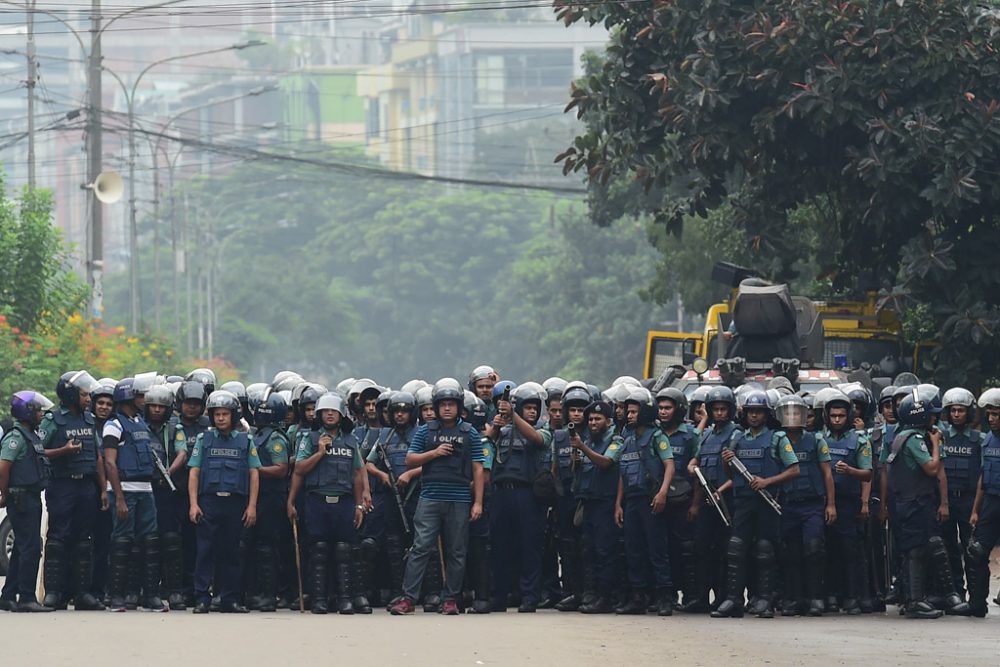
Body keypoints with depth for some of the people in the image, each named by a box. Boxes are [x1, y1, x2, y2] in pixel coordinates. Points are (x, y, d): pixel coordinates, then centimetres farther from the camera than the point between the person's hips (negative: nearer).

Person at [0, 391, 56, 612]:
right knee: (30, 548, -12)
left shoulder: (31, 436, 17)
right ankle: (26, 598, -12)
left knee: (22, 549, 12)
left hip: (31, 499, 10)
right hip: (21, 499, -10)